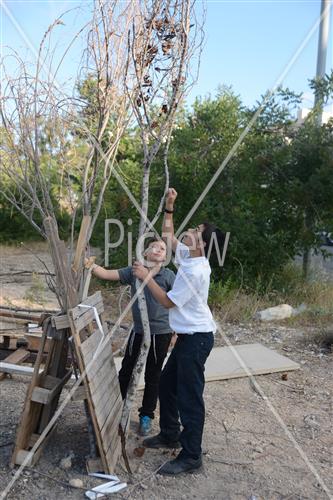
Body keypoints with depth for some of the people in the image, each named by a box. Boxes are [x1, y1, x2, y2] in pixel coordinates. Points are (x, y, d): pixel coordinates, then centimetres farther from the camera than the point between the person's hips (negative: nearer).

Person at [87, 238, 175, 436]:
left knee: (153, 374, 12)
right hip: (138, 330, 2)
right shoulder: (133, 271, -2)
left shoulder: (169, 276, -9)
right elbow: (105, 274, -4)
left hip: (161, 332, -2)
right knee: (126, 369, 13)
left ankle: (147, 416, 30)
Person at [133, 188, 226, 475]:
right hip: (188, 335, 10)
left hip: (197, 338, -10)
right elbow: (167, 235, 17)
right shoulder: (188, 255, 2)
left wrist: (147, 277, -12)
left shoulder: (194, 272, -24)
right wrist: (169, 207, 10)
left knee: (189, 397, 0)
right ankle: (170, 435, 37)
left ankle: (191, 457, 15)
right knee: (167, 385, 20)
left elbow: (167, 302, -16)